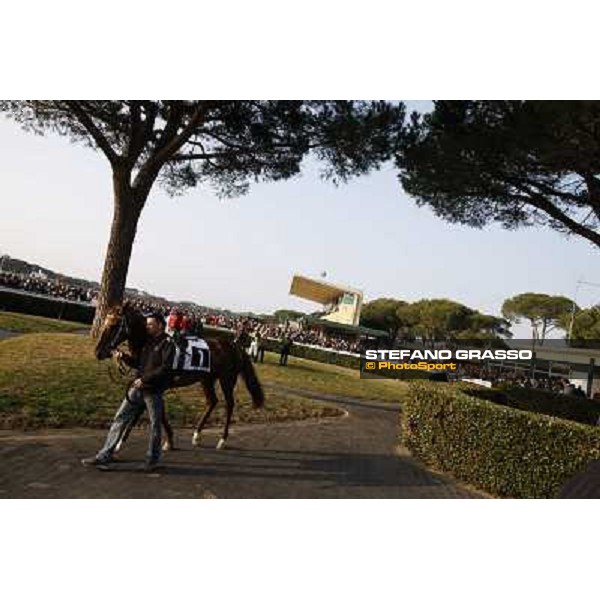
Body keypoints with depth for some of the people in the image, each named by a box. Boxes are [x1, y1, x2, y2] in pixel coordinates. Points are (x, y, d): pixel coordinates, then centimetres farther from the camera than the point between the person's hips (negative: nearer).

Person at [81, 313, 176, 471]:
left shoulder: (167, 343, -9)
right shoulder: (147, 342, 15)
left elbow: (165, 368, -19)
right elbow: (138, 363, 19)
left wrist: (145, 379, -21)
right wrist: (123, 357, 3)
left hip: (154, 391, -7)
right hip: (137, 388, 8)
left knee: (155, 425, 5)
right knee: (119, 419, 5)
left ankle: (152, 460, 20)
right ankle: (104, 456, 10)